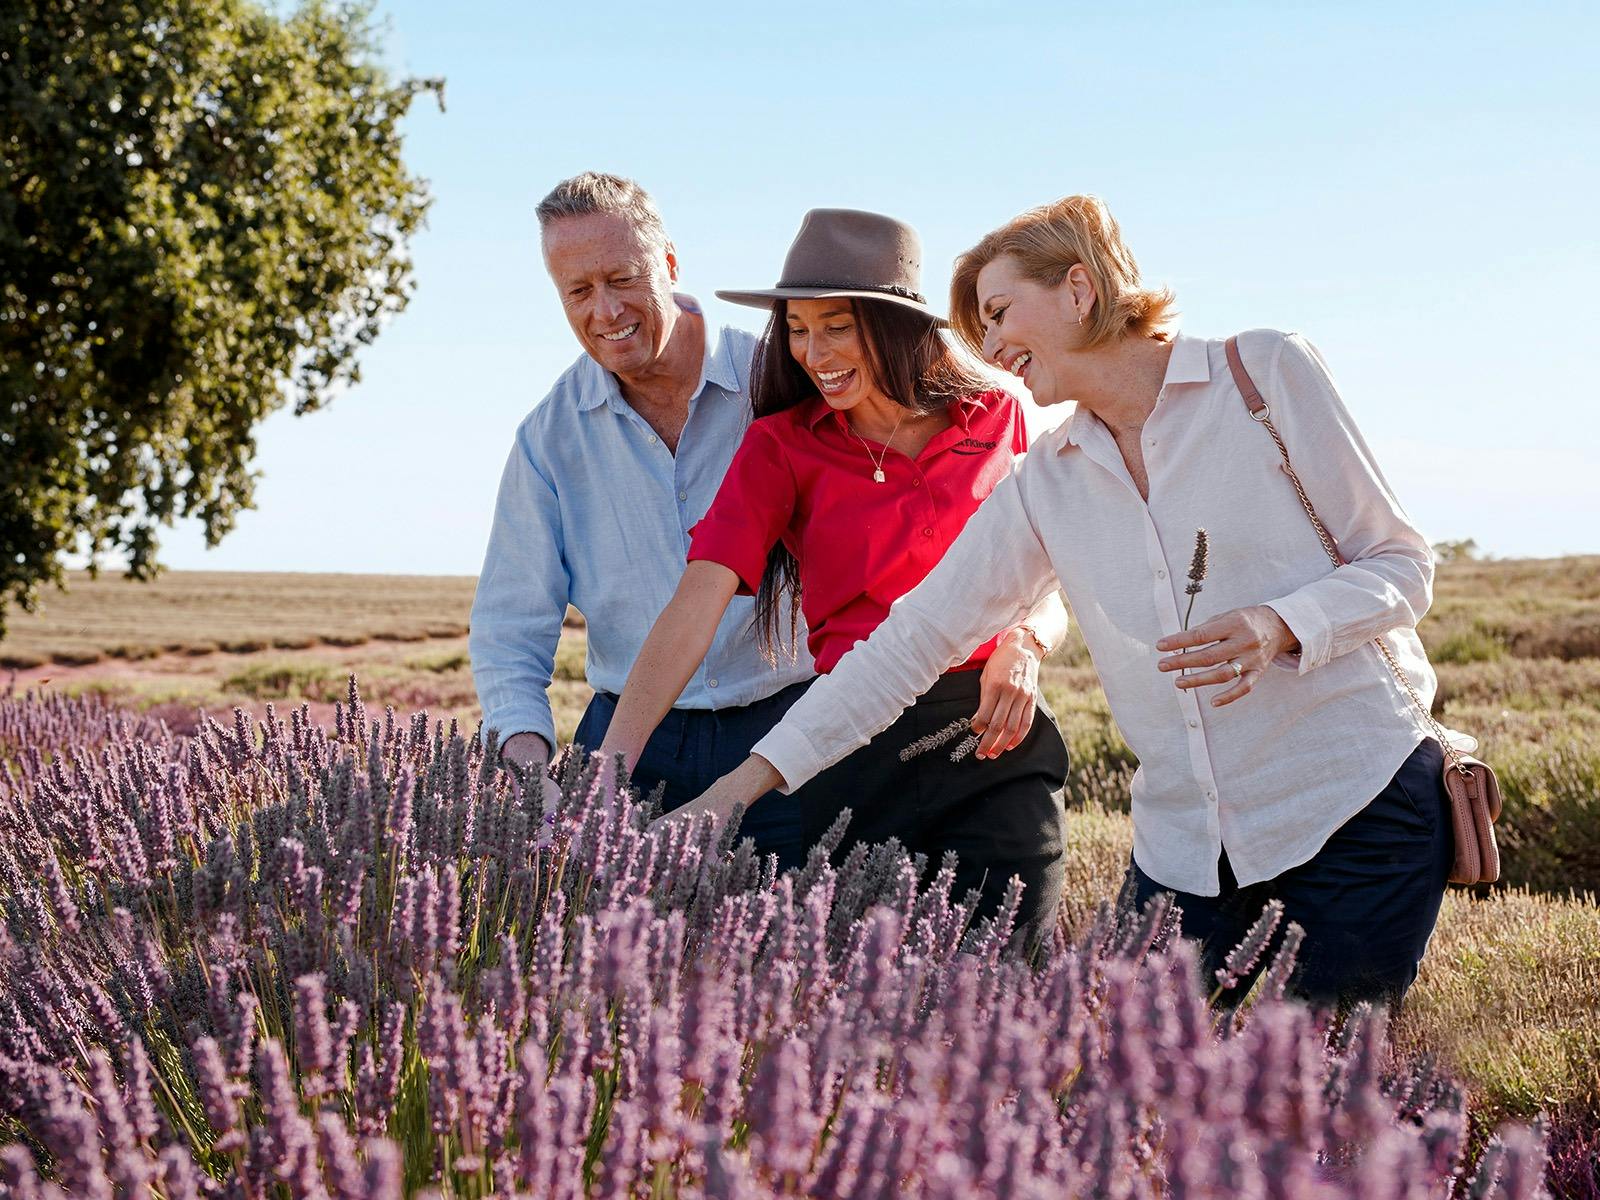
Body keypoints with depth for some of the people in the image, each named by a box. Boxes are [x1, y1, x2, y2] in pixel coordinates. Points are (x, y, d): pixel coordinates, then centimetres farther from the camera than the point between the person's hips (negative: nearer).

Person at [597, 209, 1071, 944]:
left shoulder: (996, 420, 6)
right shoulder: (782, 447, 3)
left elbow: (1050, 592, 13)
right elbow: (698, 602, -10)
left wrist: (1024, 644, -11)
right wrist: (616, 758, -22)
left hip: (998, 743, 0)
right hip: (858, 752, 0)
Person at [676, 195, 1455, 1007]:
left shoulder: (1266, 374, -2)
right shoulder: (1044, 485, 9)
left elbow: (1400, 564, -1)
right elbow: (916, 636, 6)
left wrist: (1280, 627, -21)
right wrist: (745, 782, 1)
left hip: (1356, 803, -4)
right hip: (1185, 841, 4)